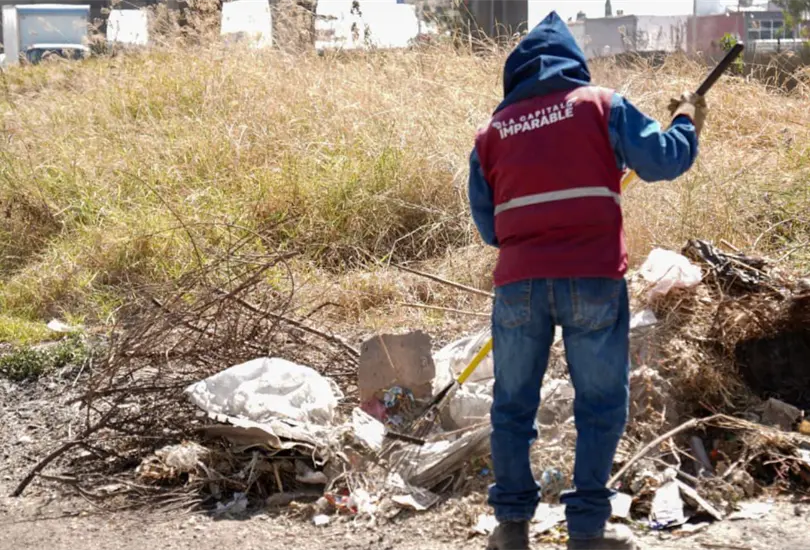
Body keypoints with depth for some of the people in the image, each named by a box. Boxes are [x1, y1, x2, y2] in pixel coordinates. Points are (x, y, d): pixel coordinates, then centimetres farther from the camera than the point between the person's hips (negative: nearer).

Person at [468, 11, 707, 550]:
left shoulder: (492, 131, 12)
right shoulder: (600, 104, 3)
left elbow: (486, 223, 14)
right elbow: (664, 160, -2)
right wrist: (688, 120, 17)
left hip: (519, 283, 3)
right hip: (593, 280, -2)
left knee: (514, 404, 14)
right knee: (601, 404, 9)